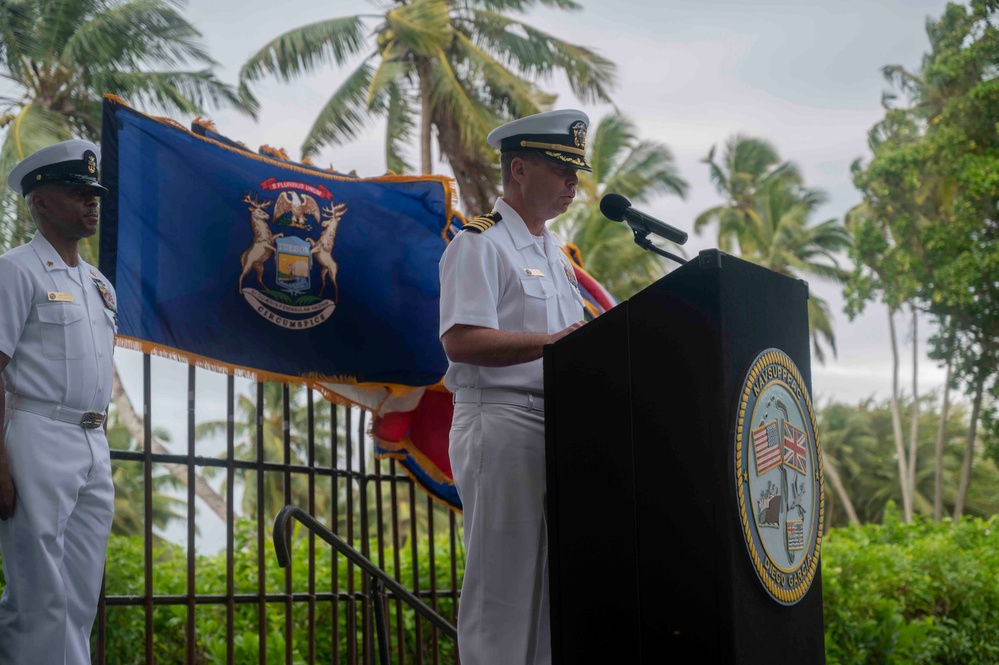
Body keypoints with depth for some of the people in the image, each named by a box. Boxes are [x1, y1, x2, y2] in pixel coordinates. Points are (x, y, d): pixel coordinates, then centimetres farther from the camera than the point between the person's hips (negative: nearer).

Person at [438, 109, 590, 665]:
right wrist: (551, 342, -24)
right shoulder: (480, 244, -6)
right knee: (504, 577, -8)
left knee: (550, 580, 9)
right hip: (501, 419, -9)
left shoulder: (554, 253, 22)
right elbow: (461, 341, -18)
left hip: (556, 426, 9)